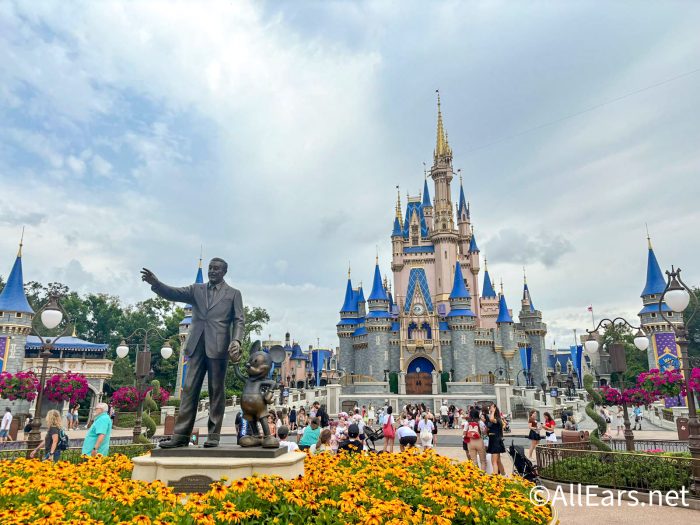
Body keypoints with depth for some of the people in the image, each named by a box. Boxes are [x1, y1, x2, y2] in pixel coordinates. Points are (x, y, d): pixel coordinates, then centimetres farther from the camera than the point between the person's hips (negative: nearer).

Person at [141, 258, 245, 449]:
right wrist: (156, 283, -16)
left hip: (218, 347, -3)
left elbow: (239, 320, 1)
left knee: (216, 391, 2)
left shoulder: (233, 293, 7)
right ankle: (181, 435, 5)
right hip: (197, 346, 3)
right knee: (189, 390, 1)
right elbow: (174, 293, 2)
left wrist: (236, 340, -16)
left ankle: (214, 435, 9)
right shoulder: (197, 289, 15)